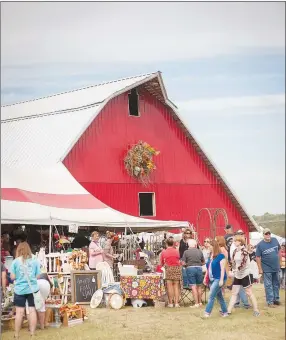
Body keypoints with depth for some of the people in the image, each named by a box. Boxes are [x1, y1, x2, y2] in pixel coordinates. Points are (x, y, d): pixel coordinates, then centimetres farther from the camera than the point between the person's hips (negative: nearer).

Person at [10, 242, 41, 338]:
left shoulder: (15, 261, -3)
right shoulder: (35, 260, 2)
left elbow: (12, 277, -3)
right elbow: (38, 276, 4)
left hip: (20, 289, -1)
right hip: (32, 289, 1)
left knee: (19, 312, 2)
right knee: (32, 310, 6)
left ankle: (16, 335, 9)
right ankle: (32, 334, 11)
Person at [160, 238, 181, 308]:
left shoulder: (163, 252, 1)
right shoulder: (177, 251, 4)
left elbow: (161, 264, 9)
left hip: (168, 269, -1)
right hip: (177, 269, 1)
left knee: (170, 286, 3)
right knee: (176, 286, 5)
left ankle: (170, 303, 3)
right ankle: (176, 303, 2)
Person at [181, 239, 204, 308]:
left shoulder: (186, 252, -3)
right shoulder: (199, 251, 4)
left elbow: (183, 263, -6)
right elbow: (203, 262, 10)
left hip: (190, 268, -3)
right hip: (199, 268, 3)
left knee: (193, 287, -2)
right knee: (199, 286, 16)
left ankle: (196, 303, -4)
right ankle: (200, 302, 24)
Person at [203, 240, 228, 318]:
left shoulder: (221, 256, -10)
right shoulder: (210, 257, 12)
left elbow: (222, 269, -13)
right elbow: (208, 268, 18)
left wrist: (221, 280, -18)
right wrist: (205, 278, 15)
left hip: (218, 279, -8)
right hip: (212, 279, 8)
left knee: (211, 296, -12)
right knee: (219, 297, 13)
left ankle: (207, 312, -10)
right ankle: (225, 312, 22)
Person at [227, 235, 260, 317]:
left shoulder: (244, 251, -15)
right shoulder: (235, 251, 7)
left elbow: (243, 264, -22)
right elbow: (233, 262, 8)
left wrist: (235, 270, -28)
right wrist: (233, 271, -8)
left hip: (245, 275, -7)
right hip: (237, 276, 7)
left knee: (249, 293, -2)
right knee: (234, 293, 8)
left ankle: (256, 310, 6)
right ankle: (229, 310, 10)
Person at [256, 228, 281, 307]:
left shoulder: (275, 240, -2)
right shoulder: (260, 245, -13)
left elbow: (279, 250, 13)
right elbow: (258, 257, -12)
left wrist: (278, 260, 10)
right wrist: (260, 269, -13)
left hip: (276, 267, 4)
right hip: (267, 269, -4)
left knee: (276, 284, 15)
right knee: (268, 285, 2)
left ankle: (276, 299, 27)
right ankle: (270, 301, 8)